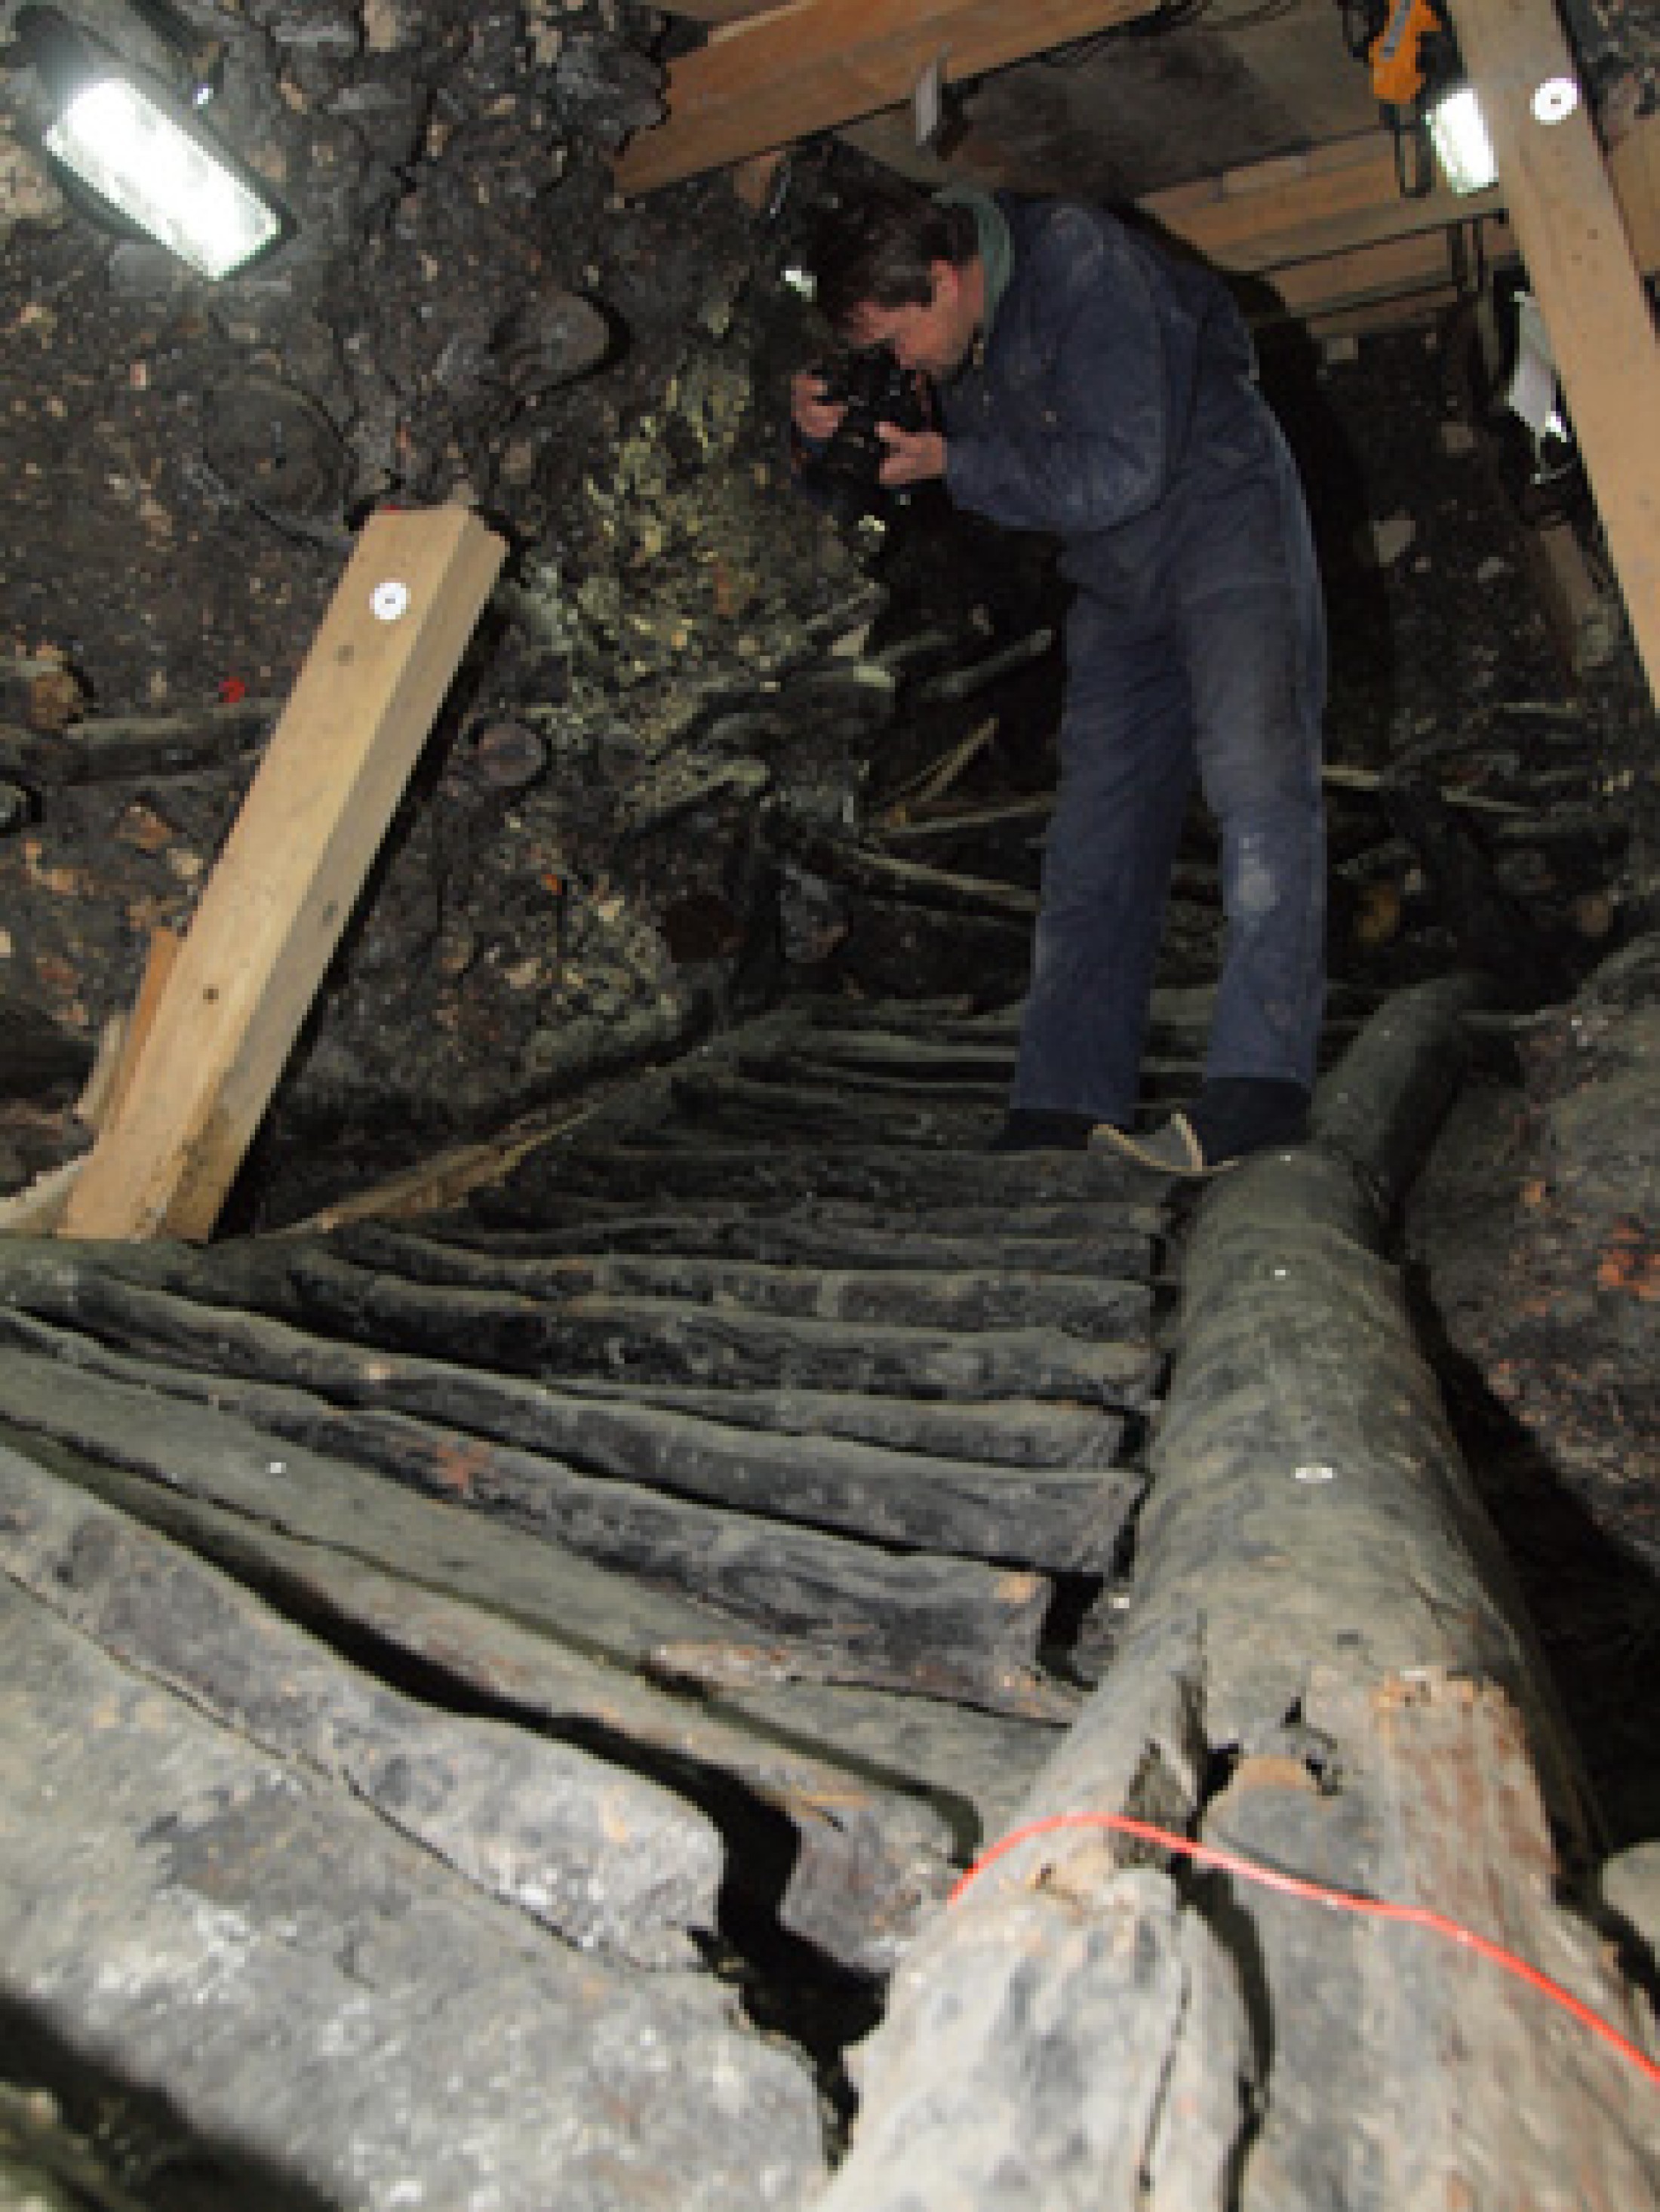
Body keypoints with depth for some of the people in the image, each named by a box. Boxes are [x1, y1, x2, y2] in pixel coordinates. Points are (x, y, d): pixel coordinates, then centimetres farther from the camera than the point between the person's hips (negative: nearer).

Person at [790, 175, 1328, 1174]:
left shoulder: (1082, 265, -21)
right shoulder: (942, 337, 0)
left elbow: (1121, 469, -26)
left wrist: (952, 464, -24)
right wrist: (826, 430, -12)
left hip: (1221, 519, -6)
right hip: (1118, 582, 7)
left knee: (1255, 776, -23)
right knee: (1094, 831, -2)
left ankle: (1259, 1084, -28)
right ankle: (1067, 1112, -2)